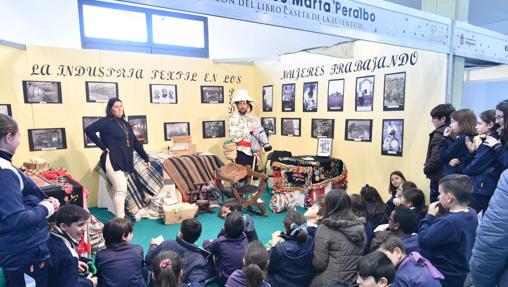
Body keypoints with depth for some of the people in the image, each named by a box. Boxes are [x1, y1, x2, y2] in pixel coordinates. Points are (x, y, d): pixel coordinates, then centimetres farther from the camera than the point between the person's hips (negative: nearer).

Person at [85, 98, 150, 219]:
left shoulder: (125, 123, 17)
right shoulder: (106, 121, -3)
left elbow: (135, 142, 19)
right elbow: (89, 130, -16)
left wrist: (146, 158, 18)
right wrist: (103, 146, -13)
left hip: (125, 162, 7)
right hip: (112, 161, -7)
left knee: (118, 190, 12)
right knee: (121, 190, -12)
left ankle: (119, 218, 19)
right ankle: (120, 220, -7)